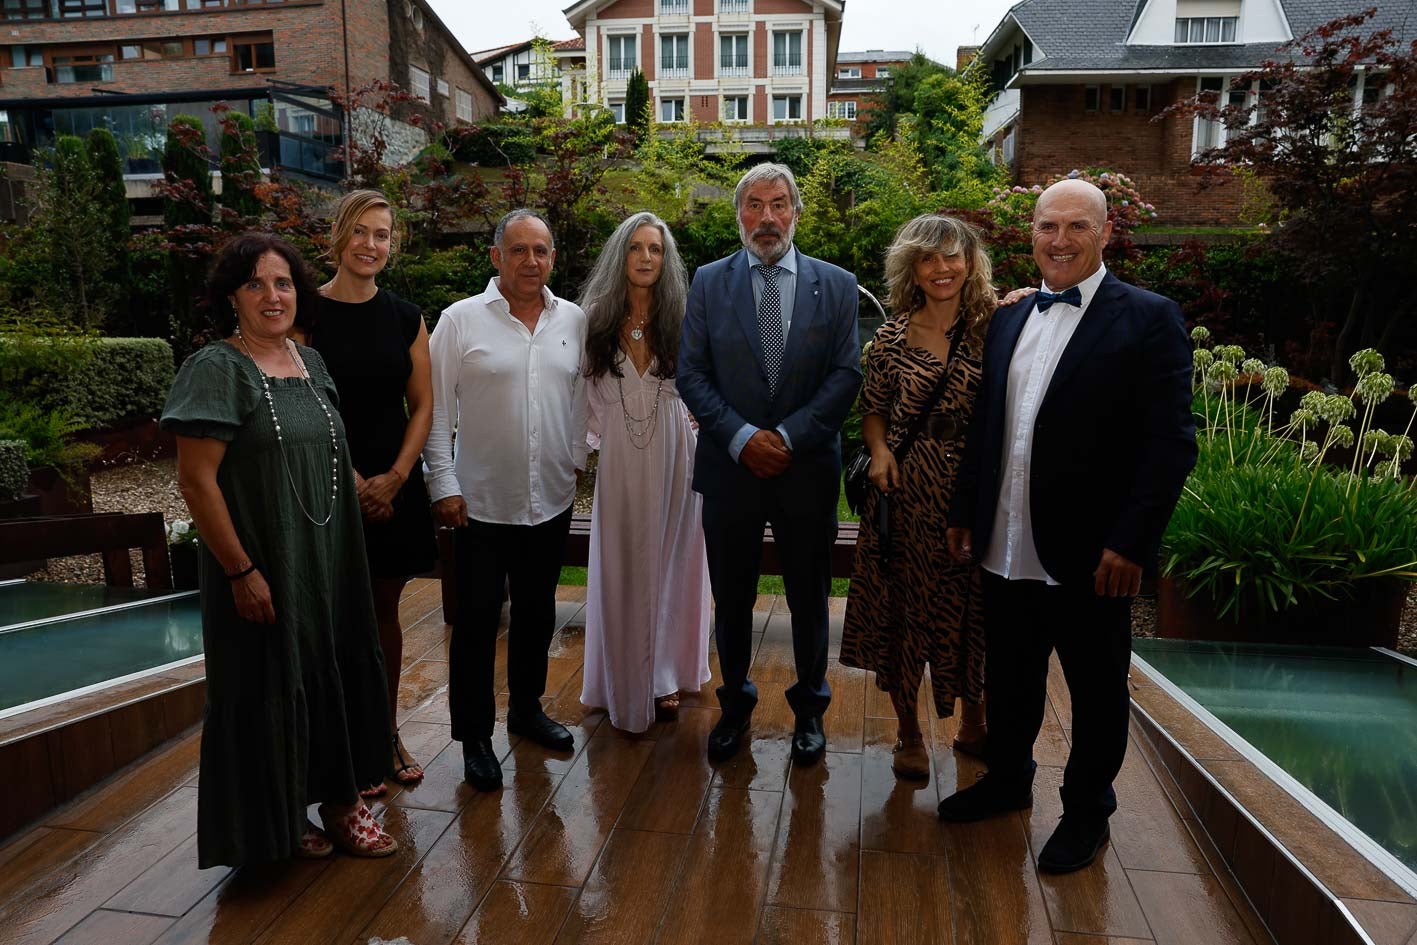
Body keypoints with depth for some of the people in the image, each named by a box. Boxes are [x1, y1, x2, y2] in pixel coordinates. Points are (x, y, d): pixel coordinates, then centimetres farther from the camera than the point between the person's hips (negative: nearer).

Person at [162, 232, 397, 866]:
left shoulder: (310, 363, 9)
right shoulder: (217, 371, -12)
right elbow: (196, 480, -16)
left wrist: (374, 484, 8)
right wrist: (241, 571, -17)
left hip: (328, 563, 7)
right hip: (265, 570, -6)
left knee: (337, 676, 14)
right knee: (271, 686, 7)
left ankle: (340, 802, 32)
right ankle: (276, 825, 28)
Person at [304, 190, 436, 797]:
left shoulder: (405, 316, 6)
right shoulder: (308, 314, -4)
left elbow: (423, 405, 5)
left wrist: (394, 477, -7)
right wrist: (353, 482, -11)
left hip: (396, 486, 3)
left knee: (385, 611, 12)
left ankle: (388, 733, 26)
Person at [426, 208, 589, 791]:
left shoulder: (574, 321, 4)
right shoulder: (460, 321, -6)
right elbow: (437, 411, -6)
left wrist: (575, 459, 7)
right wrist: (443, 485, -9)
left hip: (552, 500, 4)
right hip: (482, 502, -3)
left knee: (537, 612, 18)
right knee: (477, 622, 6)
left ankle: (527, 708, 38)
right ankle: (475, 736, 22)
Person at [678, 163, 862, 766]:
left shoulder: (836, 285, 2)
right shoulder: (709, 282, 3)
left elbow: (847, 373, -3)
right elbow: (691, 374, -2)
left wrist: (789, 436, -14)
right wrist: (742, 437, -14)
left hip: (807, 468, 0)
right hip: (730, 467, 1)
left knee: (809, 597, 13)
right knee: (732, 599, 12)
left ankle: (810, 707, 34)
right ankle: (735, 703, 34)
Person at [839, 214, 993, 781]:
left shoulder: (995, 326, 0)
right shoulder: (893, 336, 3)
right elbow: (872, 409, 11)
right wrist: (880, 451, -7)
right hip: (907, 486, 1)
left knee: (973, 608, 12)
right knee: (903, 608, 8)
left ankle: (973, 722, 37)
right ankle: (909, 733, 28)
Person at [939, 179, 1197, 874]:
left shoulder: (1148, 319, -8)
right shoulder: (1008, 321, 10)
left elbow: (1170, 444, -12)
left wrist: (1131, 543, -17)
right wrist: (965, 511, 12)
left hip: (1091, 556, -5)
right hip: (1007, 550, 5)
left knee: (1096, 691, 14)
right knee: (1009, 678, 20)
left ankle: (1087, 811, 34)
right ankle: (1007, 779, 42)